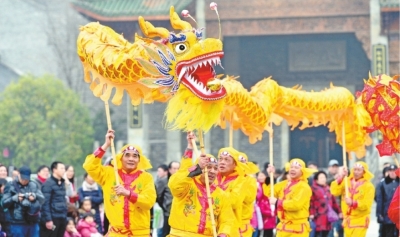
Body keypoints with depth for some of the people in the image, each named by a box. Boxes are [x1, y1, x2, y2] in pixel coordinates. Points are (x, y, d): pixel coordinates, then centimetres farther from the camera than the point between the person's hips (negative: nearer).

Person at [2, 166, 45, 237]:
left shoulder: (33, 185, 11)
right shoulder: (10, 186, 1)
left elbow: (42, 199, 4)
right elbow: (4, 203, -2)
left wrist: (35, 196, -17)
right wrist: (16, 198, -18)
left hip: (33, 222, 4)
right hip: (18, 223, -4)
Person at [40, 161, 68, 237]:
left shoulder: (62, 183, 15)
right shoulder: (48, 183, -11)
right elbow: (45, 203, -15)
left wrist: (65, 216, 17)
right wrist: (48, 220, -19)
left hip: (62, 219, 9)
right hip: (52, 219, -9)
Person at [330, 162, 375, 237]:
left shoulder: (368, 186, -7)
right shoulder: (346, 181, 5)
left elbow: (366, 204, -15)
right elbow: (334, 191, -8)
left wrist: (353, 203, -30)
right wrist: (340, 177, -18)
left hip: (360, 221, -5)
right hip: (347, 220, 5)